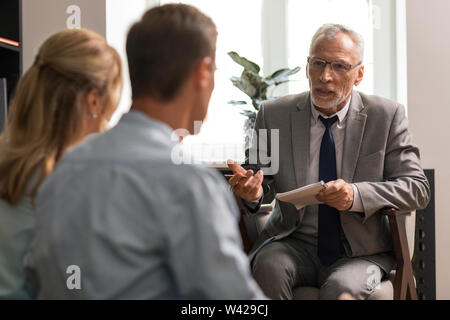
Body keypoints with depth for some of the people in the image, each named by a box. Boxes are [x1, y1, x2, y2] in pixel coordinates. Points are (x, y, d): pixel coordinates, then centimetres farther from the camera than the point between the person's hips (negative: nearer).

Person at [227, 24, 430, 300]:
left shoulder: (387, 116, -2)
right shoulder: (275, 114, 2)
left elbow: (418, 188, -6)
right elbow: (262, 177, 7)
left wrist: (357, 195, -23)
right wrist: (254, 191, -19)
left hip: (361, 252, -1)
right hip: (296, 244, 1)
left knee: (340, 287, -31)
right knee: (268, 265, -30)